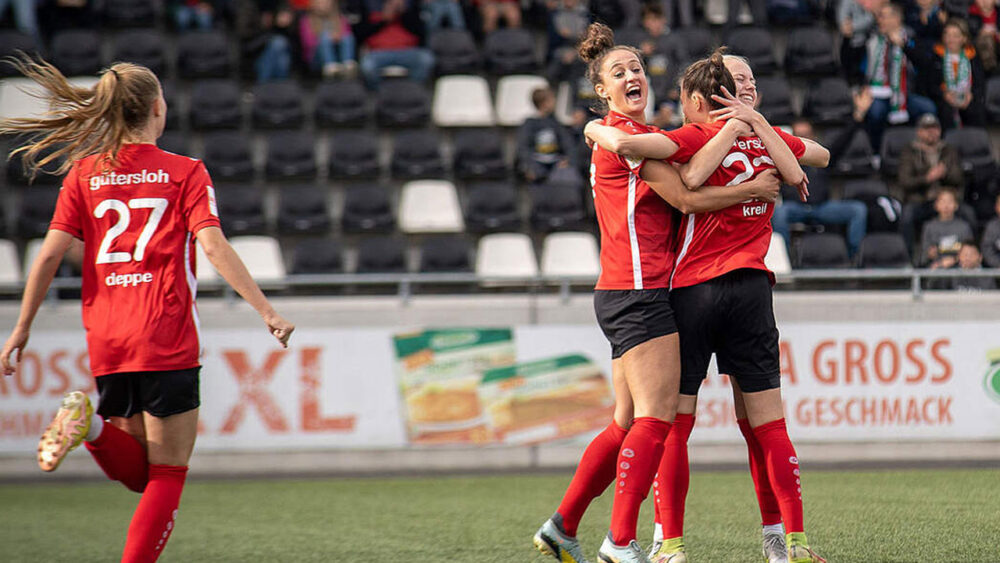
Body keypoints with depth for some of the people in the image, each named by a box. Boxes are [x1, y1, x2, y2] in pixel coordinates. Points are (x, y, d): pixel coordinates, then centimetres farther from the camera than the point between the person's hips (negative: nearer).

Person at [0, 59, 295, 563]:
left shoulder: (84, 174, 8)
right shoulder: (186, 173, 0)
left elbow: (49, 255, 3)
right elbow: (213, 246, -12)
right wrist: (267, 312, -13)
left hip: (106, 344, 4)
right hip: (167, 341, -4)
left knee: (141, 472, 15)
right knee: (167, 474, 3)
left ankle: (91, 426, -14)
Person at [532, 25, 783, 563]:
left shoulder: (633, 133, 21)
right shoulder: (627, 134, -9)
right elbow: (686, 197, -12)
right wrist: (753, 189, -4)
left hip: (624, 294, 10)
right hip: (639, 291, -10)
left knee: (629, 422, 12)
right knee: (657, 415, -12)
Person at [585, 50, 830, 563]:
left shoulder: (700, 135, -7)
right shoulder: (767, 138, 9)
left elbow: (625, 144, -21)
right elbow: (821, 156, 27)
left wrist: (596, 130, 0)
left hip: (694, 286, -4)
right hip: (752, 285, 4)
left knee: (672, 422, 3)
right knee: (767, 424, 6)